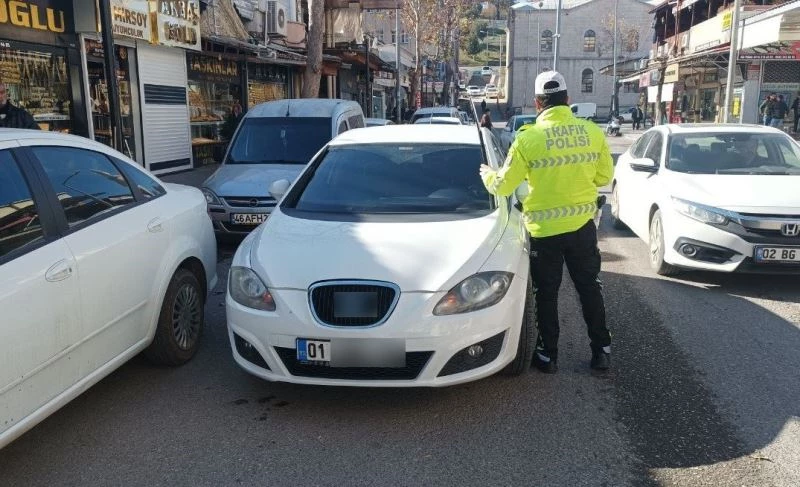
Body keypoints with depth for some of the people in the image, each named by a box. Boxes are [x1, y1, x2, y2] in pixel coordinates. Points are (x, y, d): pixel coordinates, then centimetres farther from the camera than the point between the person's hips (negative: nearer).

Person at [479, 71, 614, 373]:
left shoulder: (528, 138, -14)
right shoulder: (592, 132, -4)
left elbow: (503, 186, -8)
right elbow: (605, 176, 8)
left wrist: (486, 173, 13)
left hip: (544, 229, -3)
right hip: (583, 225, 3)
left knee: (546, 294, 12)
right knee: (590, 288, 18)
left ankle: (548, 356, 21)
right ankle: (602, 351, 25)